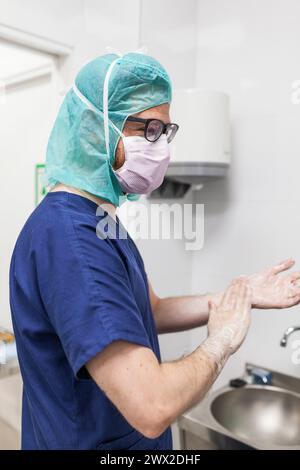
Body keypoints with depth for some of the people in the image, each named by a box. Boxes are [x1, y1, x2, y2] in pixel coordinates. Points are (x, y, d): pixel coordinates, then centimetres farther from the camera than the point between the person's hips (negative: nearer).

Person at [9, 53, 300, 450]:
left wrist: (240, 295, -2)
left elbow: (150, 313, 8)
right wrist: (221, 341, -17)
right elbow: (153, 407, -36)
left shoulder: (100, 220, 2)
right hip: (89, 440, -9)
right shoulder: (68, 237, -31)